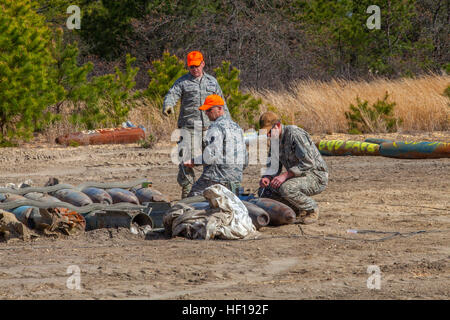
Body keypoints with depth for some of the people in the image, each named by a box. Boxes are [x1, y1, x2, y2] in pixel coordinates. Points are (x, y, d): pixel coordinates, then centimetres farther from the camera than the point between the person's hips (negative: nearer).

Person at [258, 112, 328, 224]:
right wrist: (266, 178, -10)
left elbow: (308, 162, -28)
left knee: (286, 189, -36)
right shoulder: (274, 140, 7)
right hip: (299, 177, 9)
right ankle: (299, 210, 8)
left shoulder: (294, 134, -21)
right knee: (264, 191, -3)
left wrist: (285, 175, -33)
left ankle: (312, 210, -9)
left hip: (316, 177, -9)